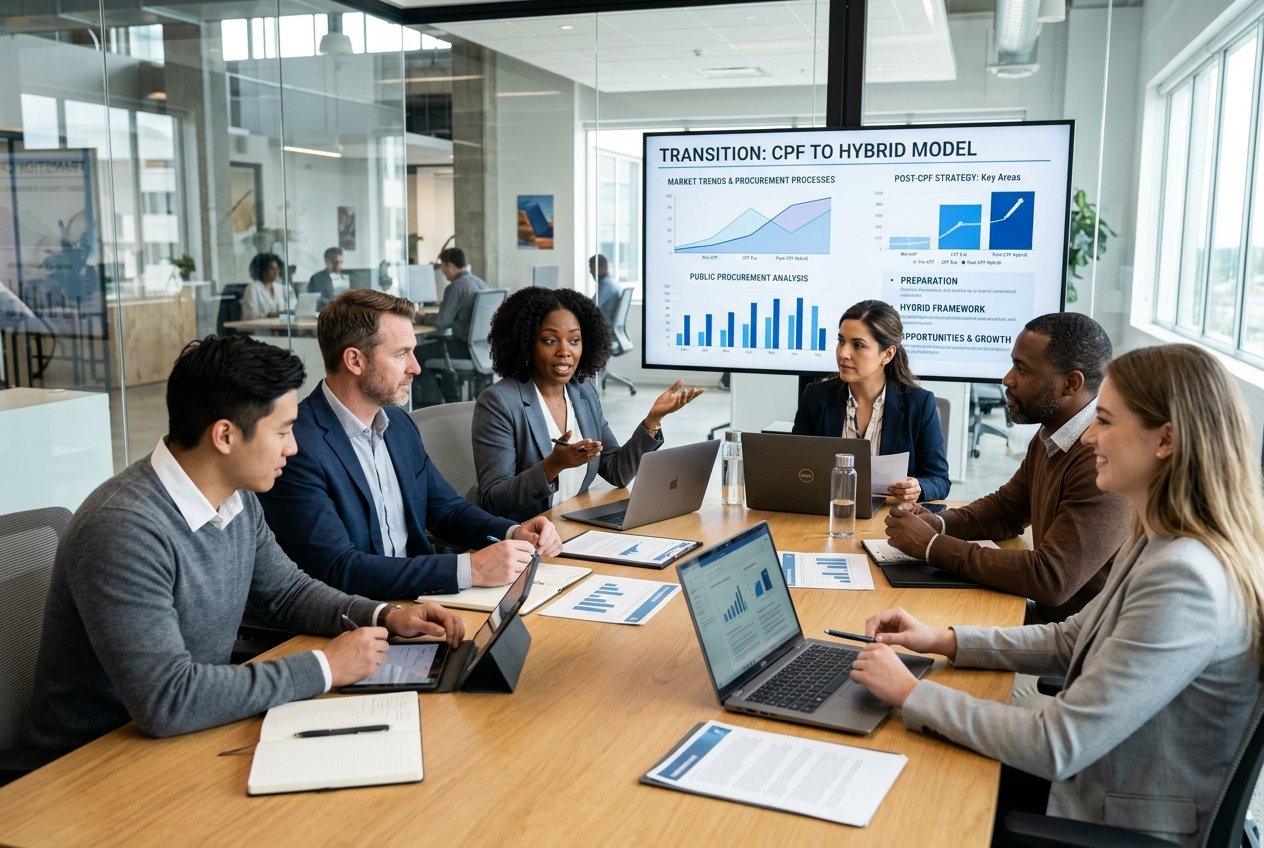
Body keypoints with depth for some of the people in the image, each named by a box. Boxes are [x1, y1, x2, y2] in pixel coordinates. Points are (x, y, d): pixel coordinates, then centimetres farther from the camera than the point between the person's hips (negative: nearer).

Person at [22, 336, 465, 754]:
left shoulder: (237, 498, -2)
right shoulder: (125, 530, -28)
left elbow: (285, 591, 14)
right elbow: (166, 701, -31)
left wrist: (384, 617, -3)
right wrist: (325, 668, -24)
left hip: (194, 731, 7)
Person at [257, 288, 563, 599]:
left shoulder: (398, 422, 7)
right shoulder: (297, 445, -18)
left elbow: (446, 508, 16)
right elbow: (338, 569, -23)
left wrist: (514, 533, -3)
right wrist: (471, 569, -26)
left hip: (417, 600, 7)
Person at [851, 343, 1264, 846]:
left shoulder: (1184, 581, -30)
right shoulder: (1164, 544, 1)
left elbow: (1056, 747, -30)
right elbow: (1071, 640, 12)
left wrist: (910, 692, -21)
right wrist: (944, 642, 2)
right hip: (1093, 795, 8)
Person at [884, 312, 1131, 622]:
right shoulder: (1049, 438, 5)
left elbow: (1051, 579, -28)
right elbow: (1005, 507, 19)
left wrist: (932, 546, -21)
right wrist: (938, 523, -2)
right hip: (1048, 617, 8)